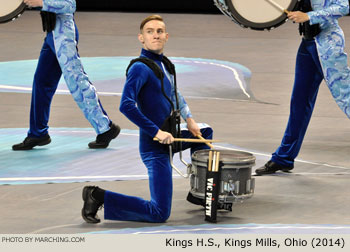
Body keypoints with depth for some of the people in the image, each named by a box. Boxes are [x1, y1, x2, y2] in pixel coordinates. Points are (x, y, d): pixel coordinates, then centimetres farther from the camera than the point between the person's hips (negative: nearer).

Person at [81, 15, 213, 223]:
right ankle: (99, 197, -8)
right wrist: (157, 132, -28)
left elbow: (174, 94, 31)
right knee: (160, 214, -14)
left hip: (167, 138, 9)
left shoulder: (164, 63, 11)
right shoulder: (140, 68, -17)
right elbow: (126, 106, -30)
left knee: (205, 132, 31)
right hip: (154, 148, -9)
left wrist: (189, 119, 18)